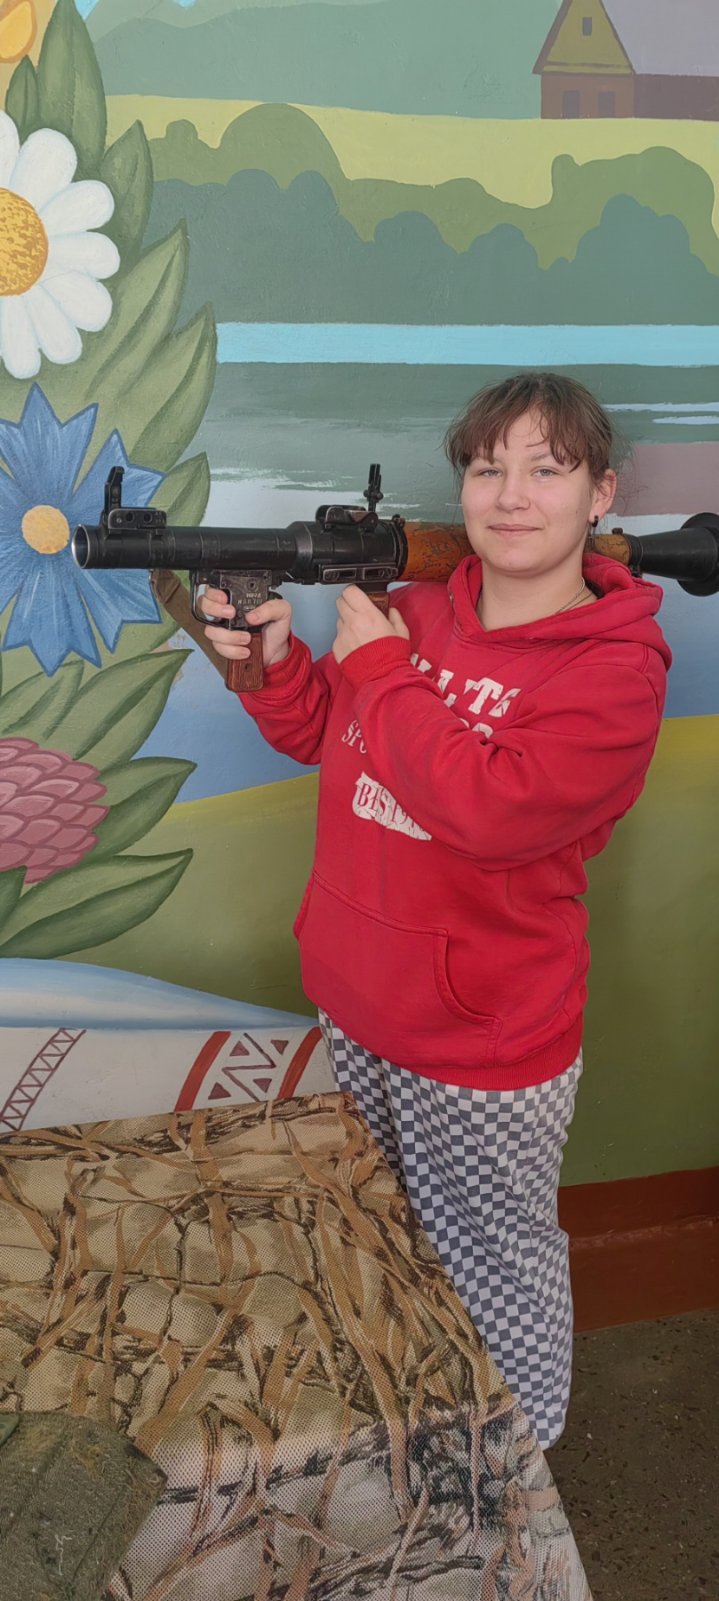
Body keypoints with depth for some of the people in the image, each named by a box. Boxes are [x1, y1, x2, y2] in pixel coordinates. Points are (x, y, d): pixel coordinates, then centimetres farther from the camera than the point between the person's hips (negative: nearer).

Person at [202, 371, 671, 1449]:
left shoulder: (616, 667, -18)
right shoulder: (421, 606, 0)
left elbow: (494, 810, -31)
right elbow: (322, 735, 11)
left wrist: (381, 667, -22)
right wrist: (272, 660, -9)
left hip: (487, 1049, -6)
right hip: (361, 1009, 7)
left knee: (493, 1266, 14)